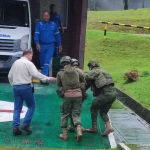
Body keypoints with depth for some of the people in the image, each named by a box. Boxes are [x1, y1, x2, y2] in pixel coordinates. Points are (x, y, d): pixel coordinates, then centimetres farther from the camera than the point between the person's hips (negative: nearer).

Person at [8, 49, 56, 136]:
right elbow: (36, 74, -18)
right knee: (31, 106, 8)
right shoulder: (28, 63, -7)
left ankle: (15, 127, 2)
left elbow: (10, 76, 16)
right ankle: (26, 124, -1)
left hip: (16, 87, 6)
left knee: (17, 108, 10)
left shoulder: (16, 62, 13)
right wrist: (48, 79, -15)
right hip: (25, 87, -6)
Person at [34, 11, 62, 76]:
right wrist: (37, 43, -18)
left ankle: (44, 75, -23)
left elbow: (57, 35, 13)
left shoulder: (53, 24, 9)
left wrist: (59, 45, 12)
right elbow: (36, 34, -4)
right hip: (42, 45, 1)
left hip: (50, 46, -1)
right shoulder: (39, 24, 4)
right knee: (42, 61, 7)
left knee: (47, 60, -17)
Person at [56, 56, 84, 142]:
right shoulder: (76, 71, 7)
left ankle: (64, 134, 14)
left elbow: (59, 86, 8)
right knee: (76, 114, 9)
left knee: (64, 114, 13)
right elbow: (83, 81, 15)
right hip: (78, 95, 2)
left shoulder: (60, 73, 2)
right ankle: (79, 131, -12)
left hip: (67, 95, -2)